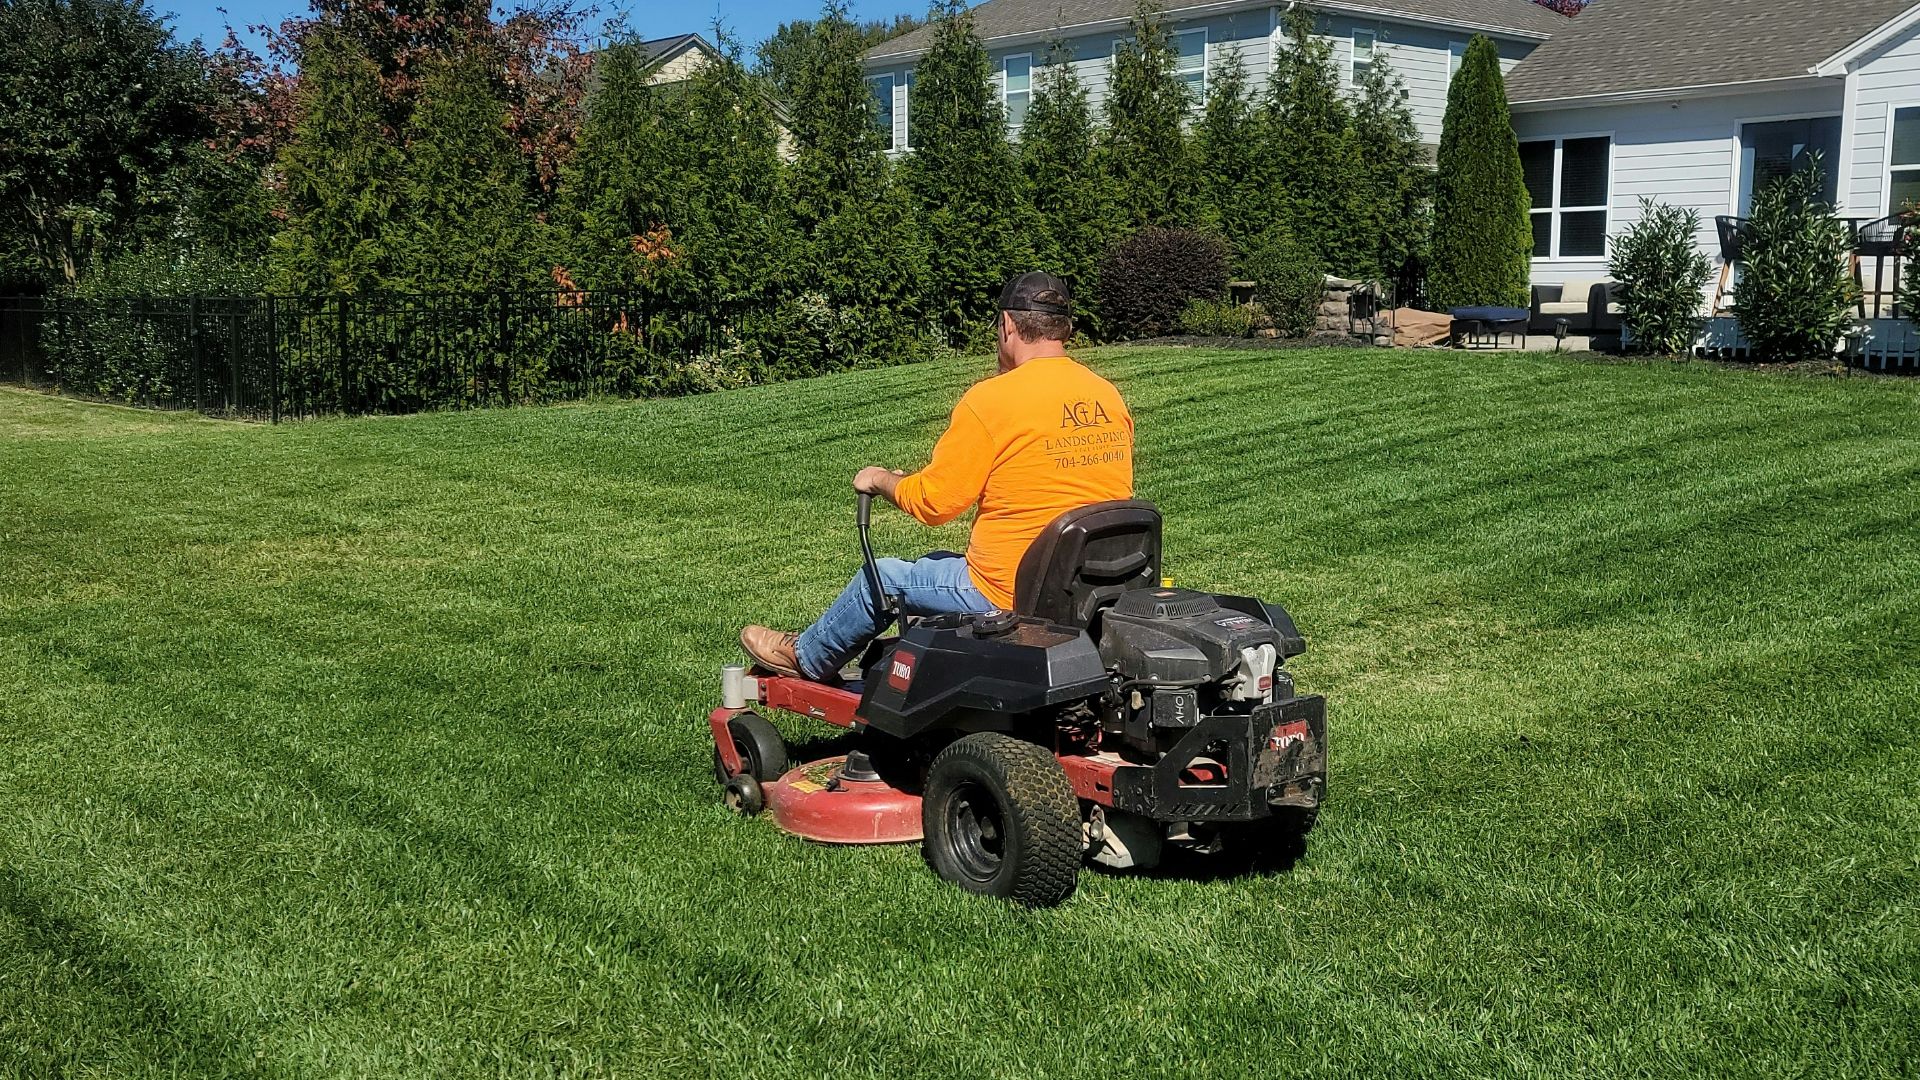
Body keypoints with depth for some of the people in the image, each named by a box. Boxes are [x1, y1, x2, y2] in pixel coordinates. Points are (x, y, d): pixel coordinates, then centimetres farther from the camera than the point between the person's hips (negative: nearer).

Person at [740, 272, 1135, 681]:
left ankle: (806, 657, 41)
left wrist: (879, 479, 9)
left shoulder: (990, 400, -17)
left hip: (1010, 593, -7)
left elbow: (932, 502, -12)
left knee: (882, 578, 17)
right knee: (939, 563, 29)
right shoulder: (1109, 395, 2)